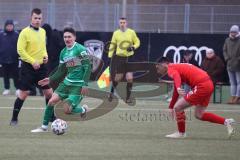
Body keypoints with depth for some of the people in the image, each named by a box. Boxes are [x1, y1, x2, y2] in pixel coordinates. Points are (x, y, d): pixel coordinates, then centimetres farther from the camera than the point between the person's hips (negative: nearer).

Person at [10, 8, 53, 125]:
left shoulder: (43, 32, 10)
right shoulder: (25, 32, -10)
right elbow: (20, 50, -14)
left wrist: (45, 56, 2)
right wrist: (32, 61, -18)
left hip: (41, 66, 5)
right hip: (28, 67, -5)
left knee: (48, 92, 3)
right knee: (24, 93, -4)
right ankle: (14, 118, 8)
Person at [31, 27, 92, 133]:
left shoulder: (80, 49, -10)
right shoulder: (63, 52, 11)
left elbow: (87, 67, -13)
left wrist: (85, 84, -19)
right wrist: (51, 79, 5)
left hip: (78, 85, -6)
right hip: (67, 82, 6)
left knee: (67, 110, -13)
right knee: (52, 101, -8)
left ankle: (82, 110, 18)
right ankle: (44, 127, 4)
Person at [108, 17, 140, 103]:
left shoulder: (131, 32, -1)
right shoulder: (116, 33, 2)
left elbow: (137, 42, 8)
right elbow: (112, 45, 8)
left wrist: (133, 47, -12)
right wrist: (110, 56, 2)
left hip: (129, 57, 0)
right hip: (119, 57, 0)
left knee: (129, 78, -9)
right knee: (118, 77, 5)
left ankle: (128, 97, 3)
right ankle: (111, 92, 33)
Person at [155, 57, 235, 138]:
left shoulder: (171, 68, -4)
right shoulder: (176, 67, 25)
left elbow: (176, 76, -31)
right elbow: (176, 92, 36)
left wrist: (178, 88, -50)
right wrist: (171, 106, 44)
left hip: (201, 86, -10)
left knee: (178, 108, -1)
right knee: (199, 115, 19)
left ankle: (181, 133, 12)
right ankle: (226, 121, 14)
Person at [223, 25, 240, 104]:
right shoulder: (227, 40, 10)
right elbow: (224, 50, 16)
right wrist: (226, 58, 2)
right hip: (230, 65, 6)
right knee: (232, 82, 9)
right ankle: (233, 97, 11)